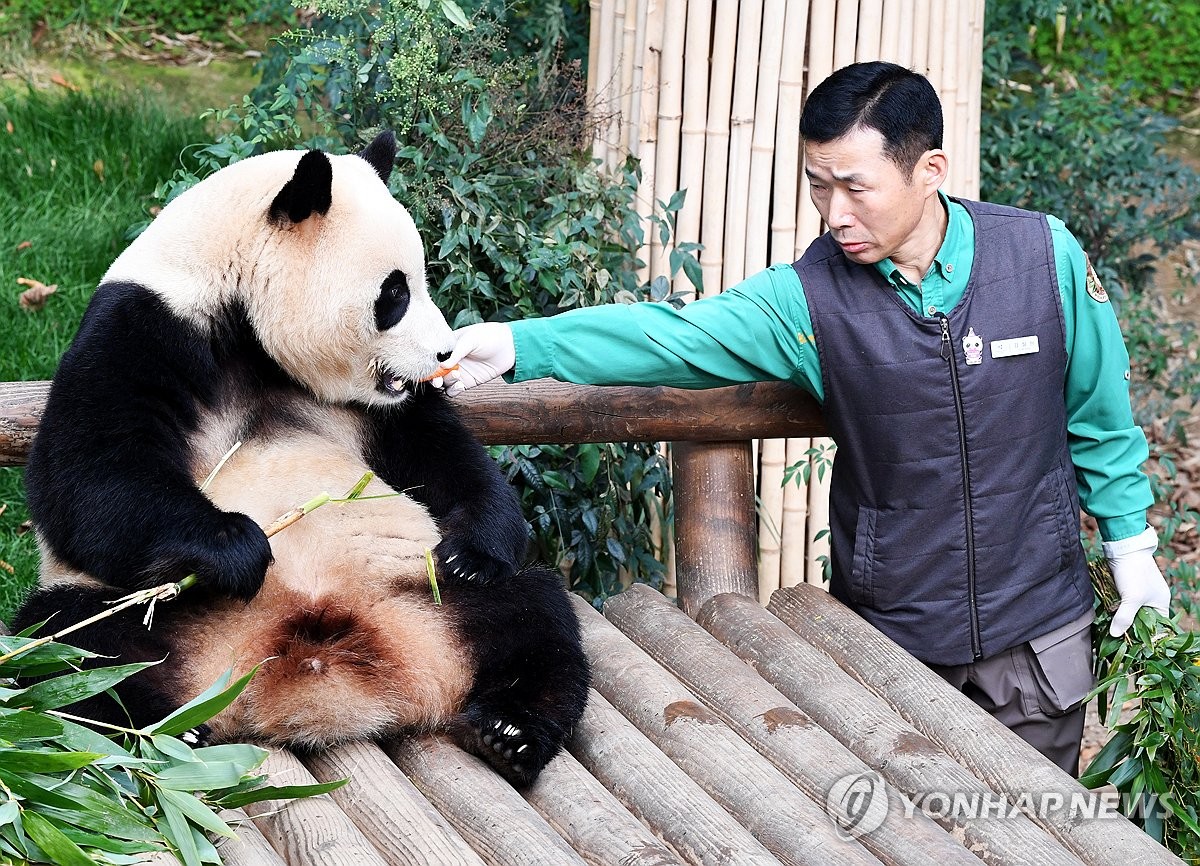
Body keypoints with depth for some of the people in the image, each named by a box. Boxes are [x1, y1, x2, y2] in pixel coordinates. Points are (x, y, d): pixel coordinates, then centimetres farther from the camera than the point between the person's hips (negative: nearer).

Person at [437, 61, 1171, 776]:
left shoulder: (1046, 256, -10)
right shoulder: (811, 297, -13)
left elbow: (1097, 414, 2)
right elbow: (673, 335, -21)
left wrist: (1130, 544, 8)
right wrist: (518, 344, -34)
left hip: (1038, 620, 0)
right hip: (890, 633, 0)